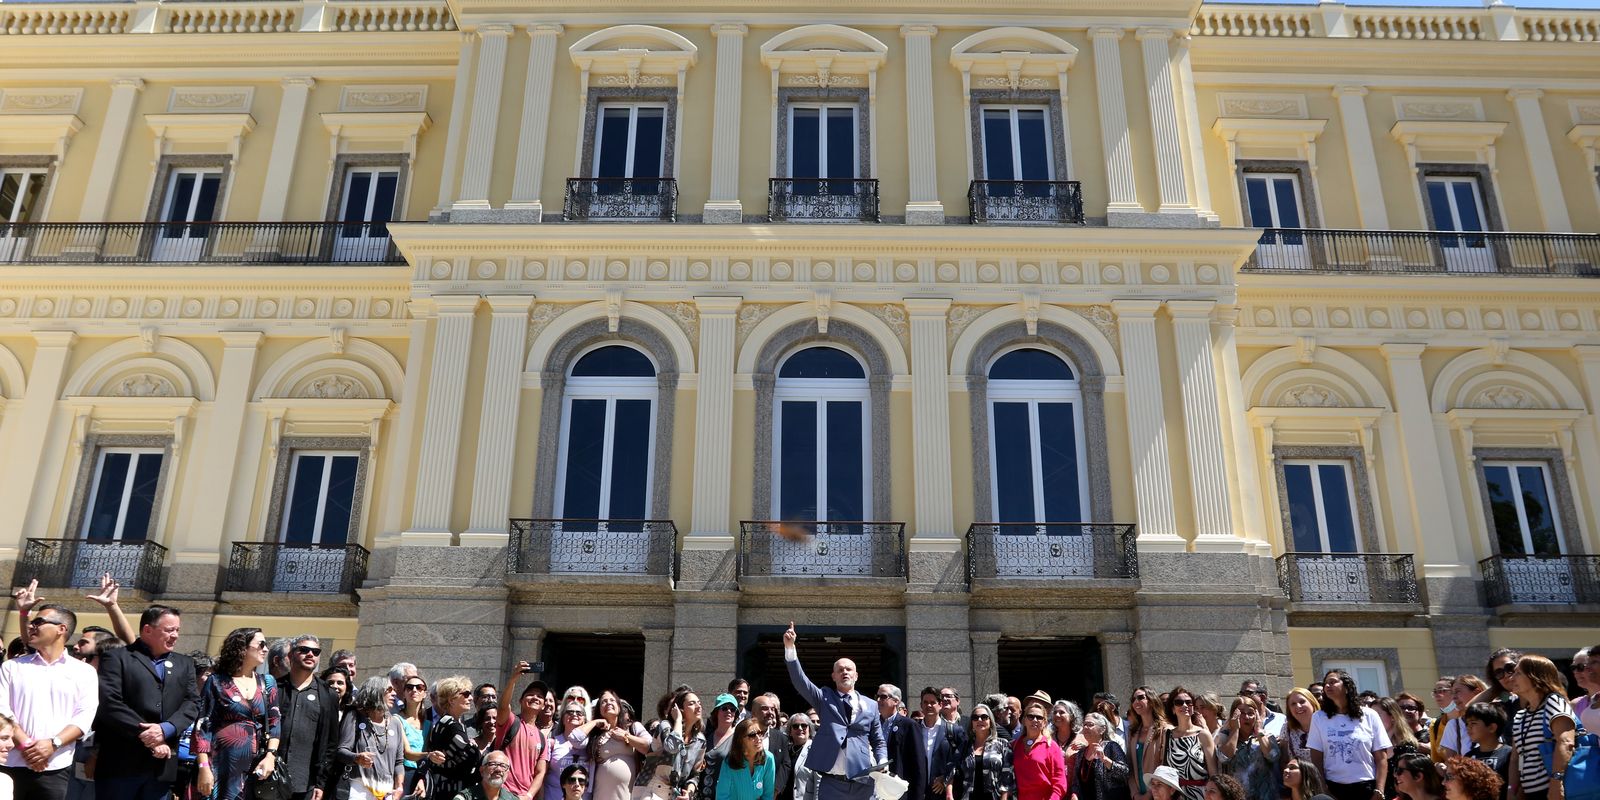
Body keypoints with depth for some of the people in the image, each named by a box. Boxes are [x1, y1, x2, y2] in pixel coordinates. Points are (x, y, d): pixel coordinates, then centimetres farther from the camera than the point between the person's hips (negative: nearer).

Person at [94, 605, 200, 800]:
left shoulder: (184, 664, 17)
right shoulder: (116, 658, 2)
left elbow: (193, 703, 6)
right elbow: (110, 703, -10)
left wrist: (165, 729, -12)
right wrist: (146, 735, -15)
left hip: (162, 763, 4)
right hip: (121, 762, -4)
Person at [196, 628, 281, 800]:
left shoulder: (267, 683, 9)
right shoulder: (217, 682, -2)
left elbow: (275, 722, 9)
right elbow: (203, 726, -4)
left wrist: (271, 755, -5)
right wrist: (204, 767, -12)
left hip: (255, 767, 4)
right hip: (222, 766, -3)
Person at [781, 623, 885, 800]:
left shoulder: (870, 705, 12)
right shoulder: (824, 698, 8)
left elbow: (878, 742, 16)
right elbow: (800, 681, -7)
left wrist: (882, 765, -5)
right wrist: (790, 647, -19)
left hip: (863, 783, 2)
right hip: (831, 783, -2)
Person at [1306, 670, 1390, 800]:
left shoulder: (1369, 716, 3)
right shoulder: (1318, 718, 4)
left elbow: (1381, 758, 1)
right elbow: (1316, 759, 3)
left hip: (1367, 788, -1)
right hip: (1333, 788, 1)